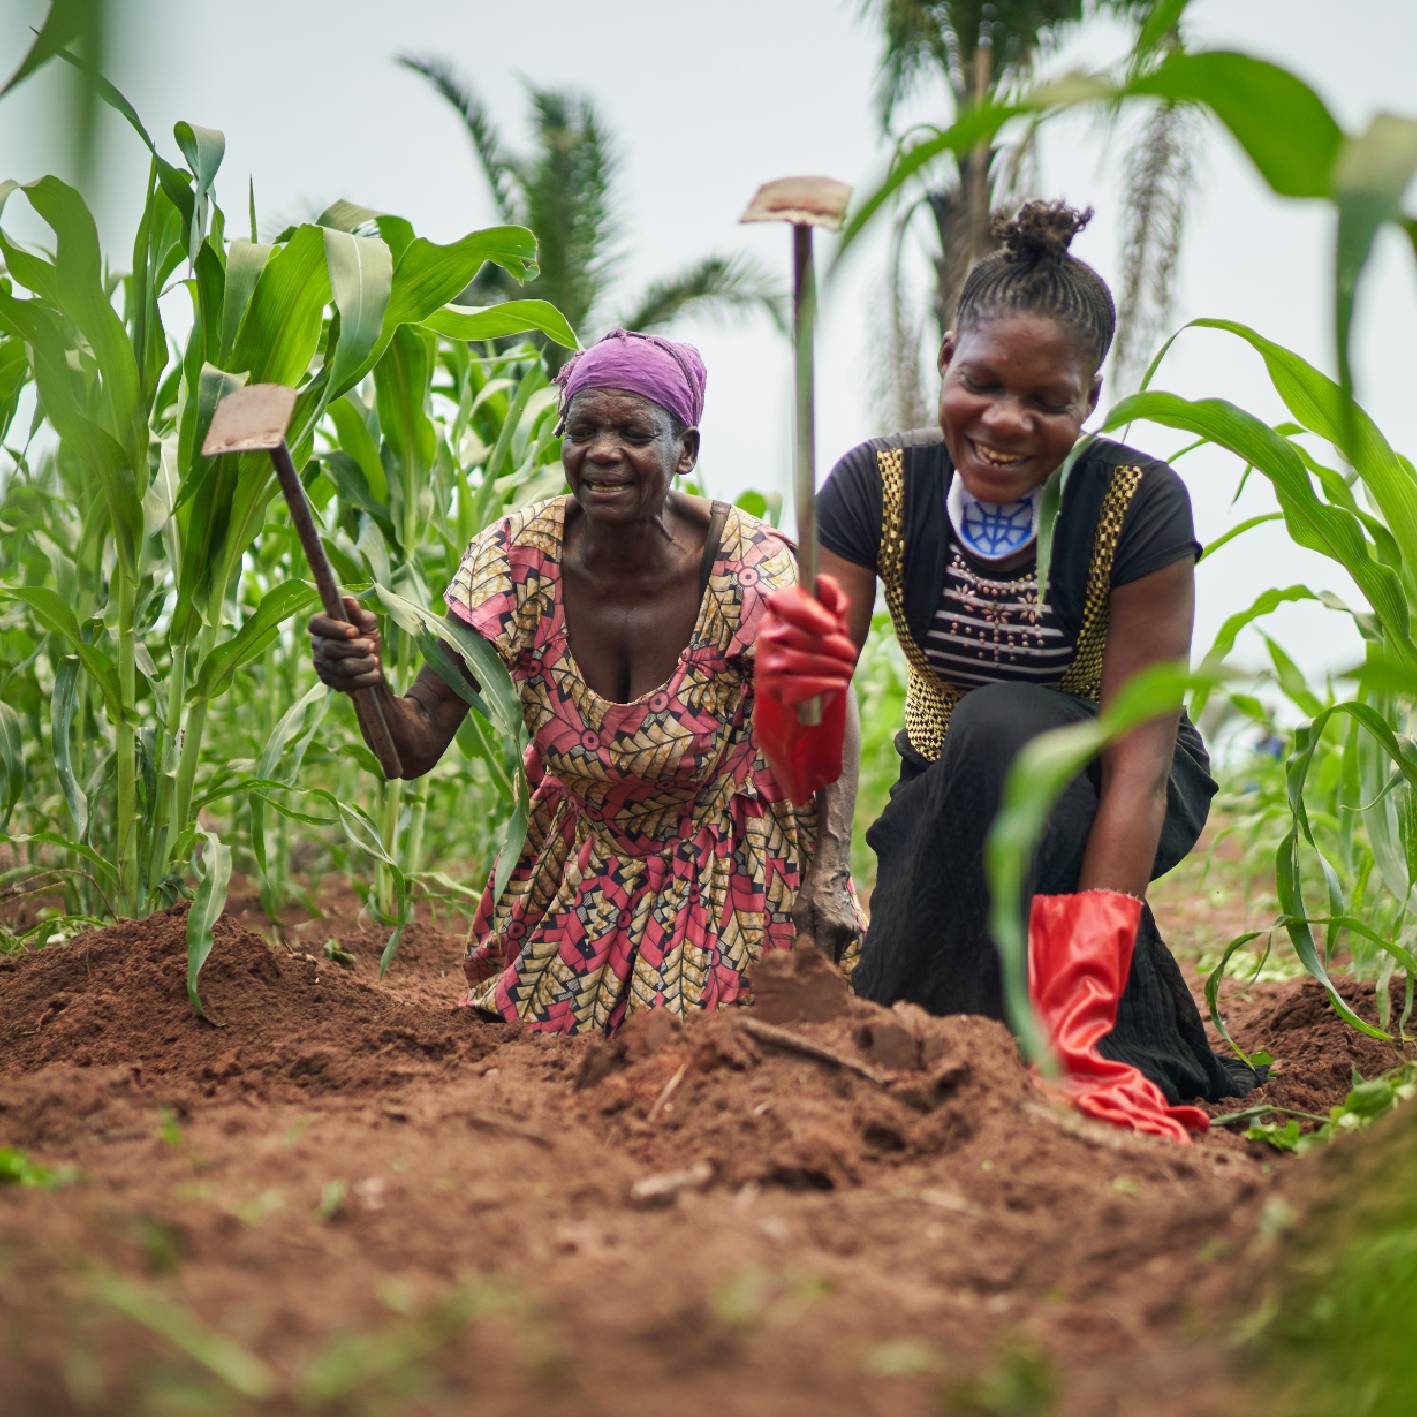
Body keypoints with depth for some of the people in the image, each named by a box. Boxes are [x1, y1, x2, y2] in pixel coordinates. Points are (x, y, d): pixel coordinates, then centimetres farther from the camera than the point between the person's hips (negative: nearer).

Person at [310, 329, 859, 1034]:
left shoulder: (751, 567, -25)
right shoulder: (516, 557, -20)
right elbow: (416, 748, -22)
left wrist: (829, 877, -29)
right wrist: (365, 679, -45)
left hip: (723, 865, -2)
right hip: (583, 860, 2)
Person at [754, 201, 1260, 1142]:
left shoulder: (1140, 505, -24)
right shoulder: (877, 489, -18)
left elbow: (1140, 761, -28)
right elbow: (809, 758, -21)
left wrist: (1084, 1000, -38)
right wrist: (796, 686, -48)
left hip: (1093, 801, -3)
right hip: (948, 794, 3)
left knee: (1003, 728, -36)